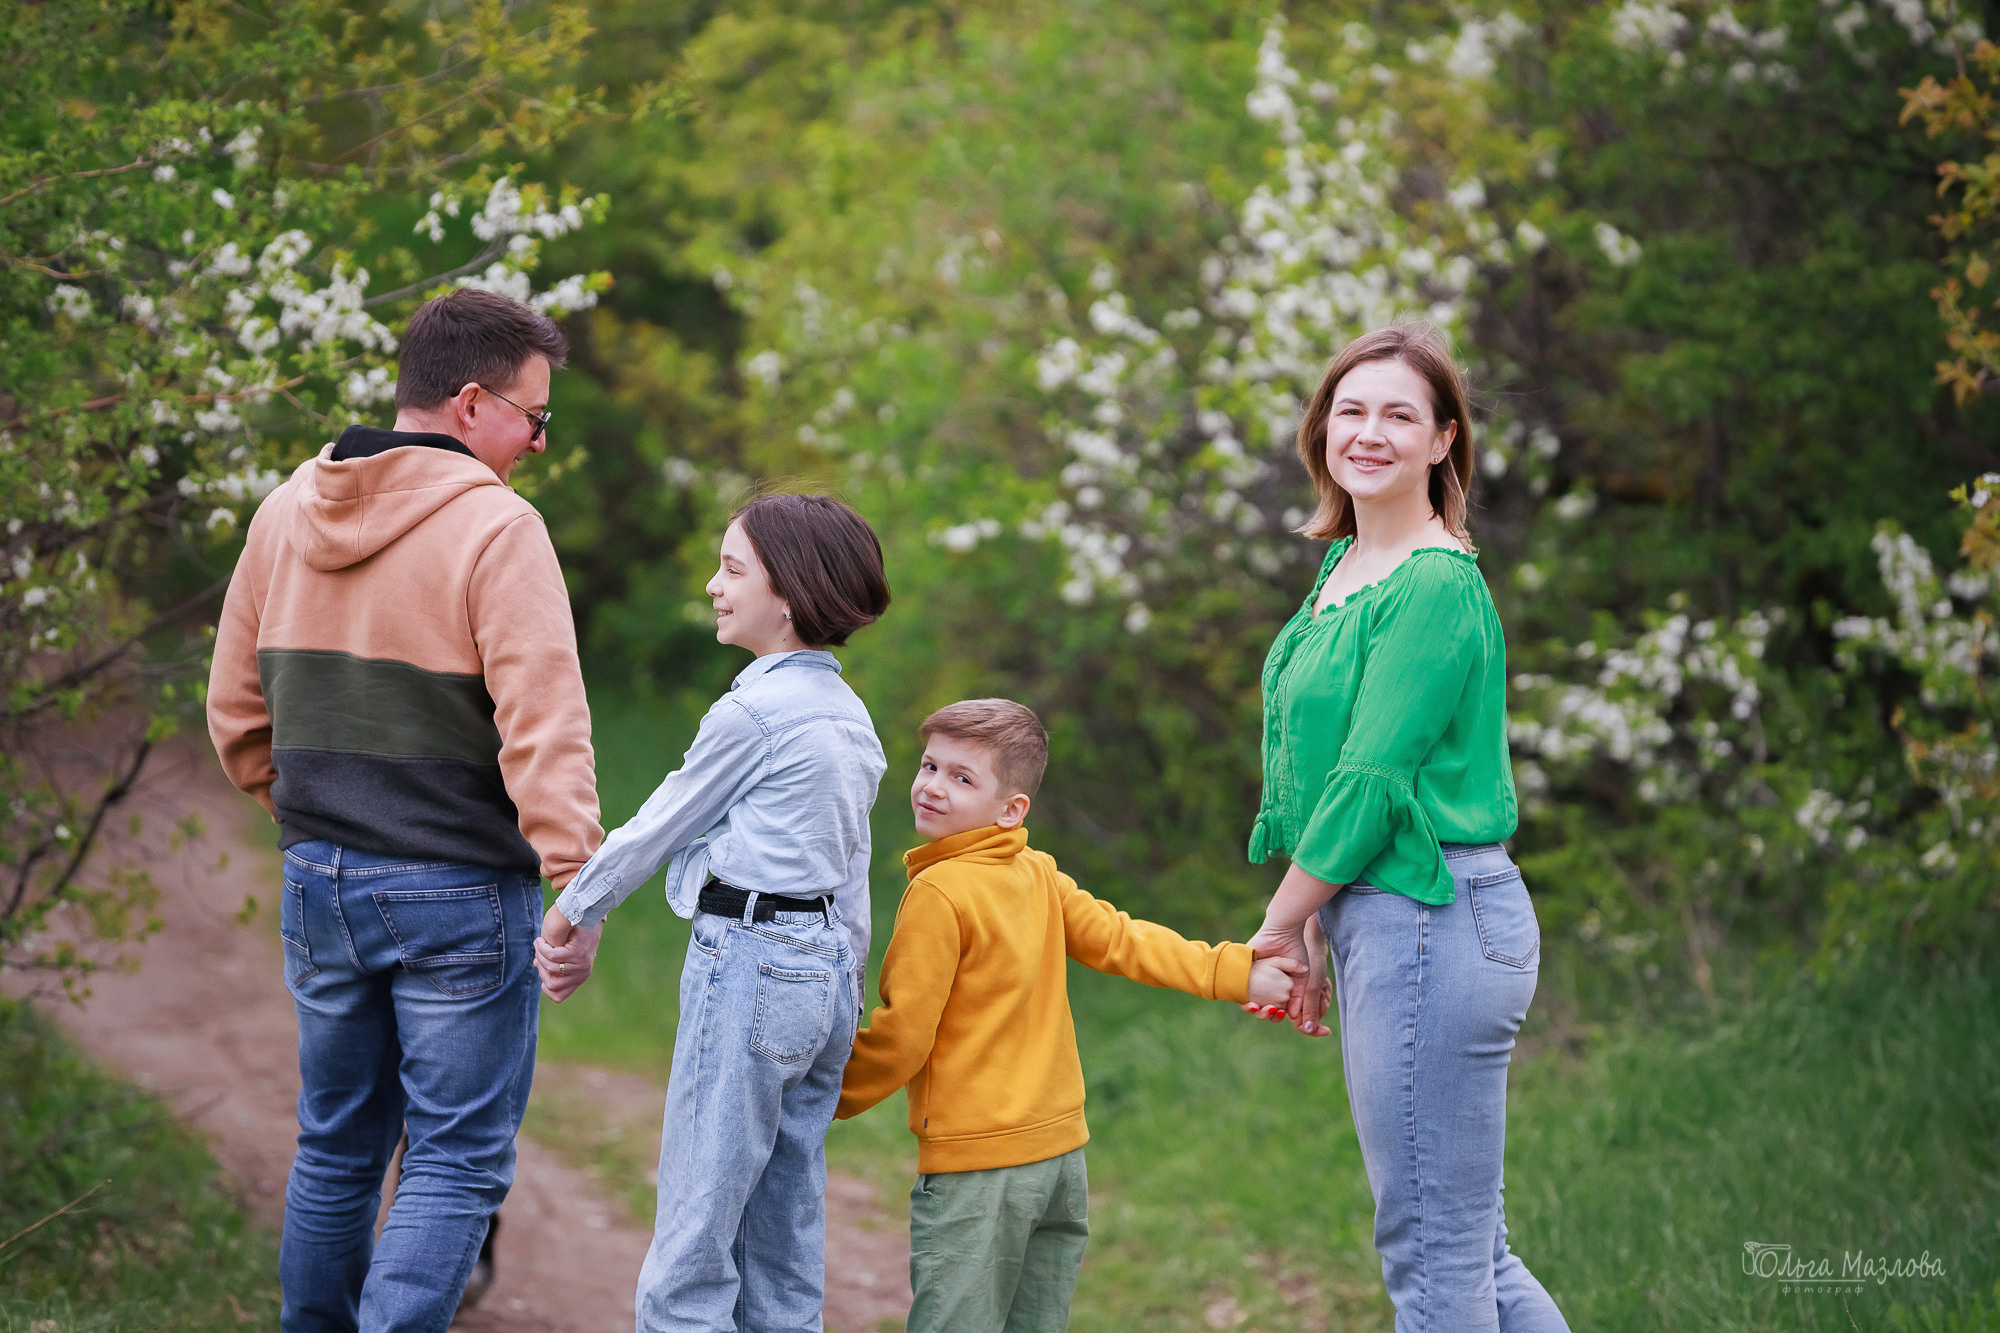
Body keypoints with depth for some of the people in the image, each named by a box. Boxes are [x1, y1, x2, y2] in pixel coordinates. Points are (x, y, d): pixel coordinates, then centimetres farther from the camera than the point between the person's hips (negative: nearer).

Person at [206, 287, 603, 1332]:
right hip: (457, 891, -6)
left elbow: (236, 715, 14)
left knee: (336, 1148, 18)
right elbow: (541, 725, -21)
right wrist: (574, 881, -20)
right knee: (457, 1157, 0)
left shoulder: (285, 514, 7)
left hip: (317, 885, 7)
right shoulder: (495, 527, -15)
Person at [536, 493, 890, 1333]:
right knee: (786, 1265, 11)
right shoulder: (851, 718, 14)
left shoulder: (752, 712, -12)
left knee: (692, 1251, -5)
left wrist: (576, 911, 11)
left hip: (747, 960, -9)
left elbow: (658, 827, -3)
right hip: (826, 969, 9)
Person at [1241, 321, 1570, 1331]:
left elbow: (1373, 781, -16)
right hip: (1379, 919, 10)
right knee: (1472, 1246, 15)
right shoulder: (1344, 568, 15)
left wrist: (1282, 924, -6)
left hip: (1431, 921, -10)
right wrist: (1312, 934, 13)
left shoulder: (1436, 587, -14)